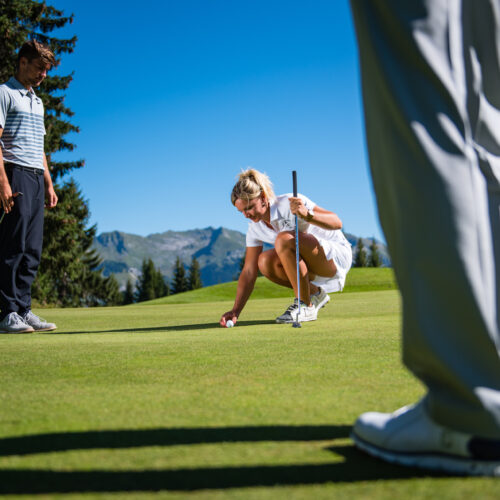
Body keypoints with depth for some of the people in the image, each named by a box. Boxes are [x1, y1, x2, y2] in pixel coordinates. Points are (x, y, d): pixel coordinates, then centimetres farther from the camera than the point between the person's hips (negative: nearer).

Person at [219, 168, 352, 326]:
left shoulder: (289, 204, -23)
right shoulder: (255, 227, -3)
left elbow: (337, 223, -28)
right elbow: (249, 271, -4)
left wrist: (308, 215, -47)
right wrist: (235, 311, -13)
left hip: (337, 255, -7)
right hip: (311, 266, 7)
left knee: (284, 239, -30)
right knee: (265, 262, -18)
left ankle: (306, 307, -21)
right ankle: (314, 294, 2)